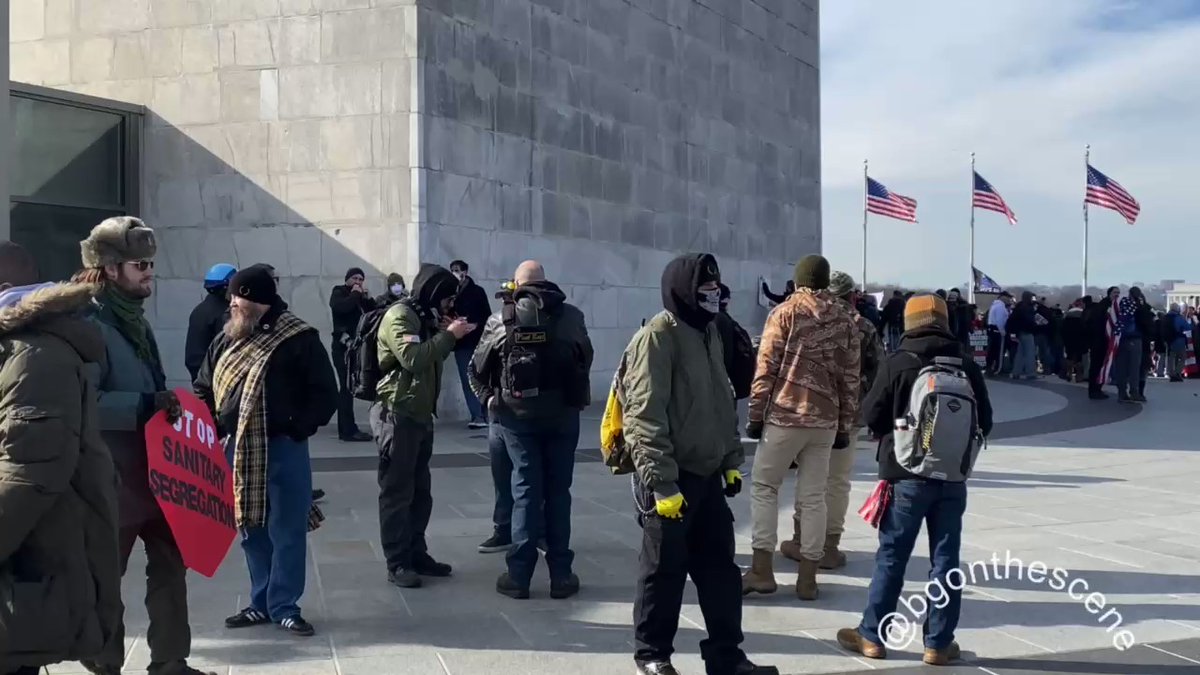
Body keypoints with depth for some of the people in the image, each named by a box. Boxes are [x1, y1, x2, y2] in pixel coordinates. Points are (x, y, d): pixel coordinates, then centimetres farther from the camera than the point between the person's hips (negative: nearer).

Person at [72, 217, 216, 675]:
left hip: (154, 468, 9)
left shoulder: (133, 318, 14)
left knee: (169, 562, 12)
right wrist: (146, 405, -28)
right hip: (112, 476, -9)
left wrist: (165, 406, 12)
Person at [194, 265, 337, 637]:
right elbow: (202, 389, 18)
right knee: (252, 531, 13)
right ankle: (263, 603, 24)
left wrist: (297, 429, -16)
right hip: (238, 449, 6)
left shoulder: (299, 338, -8)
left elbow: (325, 394, -8)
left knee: (286, 531, 0)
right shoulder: (226, 340, 9)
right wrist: (213, 427, 3)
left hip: (283, 449, -5)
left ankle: (283, 606, 10)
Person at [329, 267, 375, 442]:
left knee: (347, 388, 8)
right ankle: (349, 430, -18)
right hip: (343, 345, -7)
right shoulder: (338, 292, 1)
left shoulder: (360, 296, 21)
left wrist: (366, 296, -1)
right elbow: (341, 307, -21)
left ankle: (345, 429, 10)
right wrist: (355, 294, -8)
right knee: (346, 388, -14)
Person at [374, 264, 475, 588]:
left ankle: (416, 554, 23)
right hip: (397, 416, -10)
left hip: (420, 415, 10)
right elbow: (413, 359, -28)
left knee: (420, 491, 14)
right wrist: (448, 335, -20)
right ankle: (397, 564, -1)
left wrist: (448, 334, 5)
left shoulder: (424, 317, 17)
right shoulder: (399, 316, -14)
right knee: (397, 492, -5)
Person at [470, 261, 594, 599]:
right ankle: (560, 575, 9)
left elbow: (478, 367, 3)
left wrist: (489, 398, 17)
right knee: (558, 490, 8)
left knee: (526, 490, 5)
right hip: (562, 413, 1)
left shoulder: (503, 320, -1)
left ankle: (519, 575, 5)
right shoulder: (572, 316, 2)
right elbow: (586, 360, 11)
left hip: (517, 415, 0)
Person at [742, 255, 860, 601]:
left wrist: (756, 414, -1)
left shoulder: (785, 313, -3)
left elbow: (766, 368, -7)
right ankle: (808, 577, 9)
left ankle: (762, 569, 5)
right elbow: (851, 377, 8)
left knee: (764, 486, 9)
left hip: (785, 415, -3)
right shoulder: (846, 319, 8)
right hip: (826, 420, 4)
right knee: (813, 496, 8)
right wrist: (845, 425, 13)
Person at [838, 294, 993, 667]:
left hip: (907, 475, -2)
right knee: (945, 559, 8)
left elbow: (871, 416, -4)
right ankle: (939, 643, 13)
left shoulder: (898, 363, -10)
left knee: (891, 556, 6)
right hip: (953, 476, 3)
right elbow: (984, 422, 7)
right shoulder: (967, 364, -1)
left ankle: (872, 635, 14)